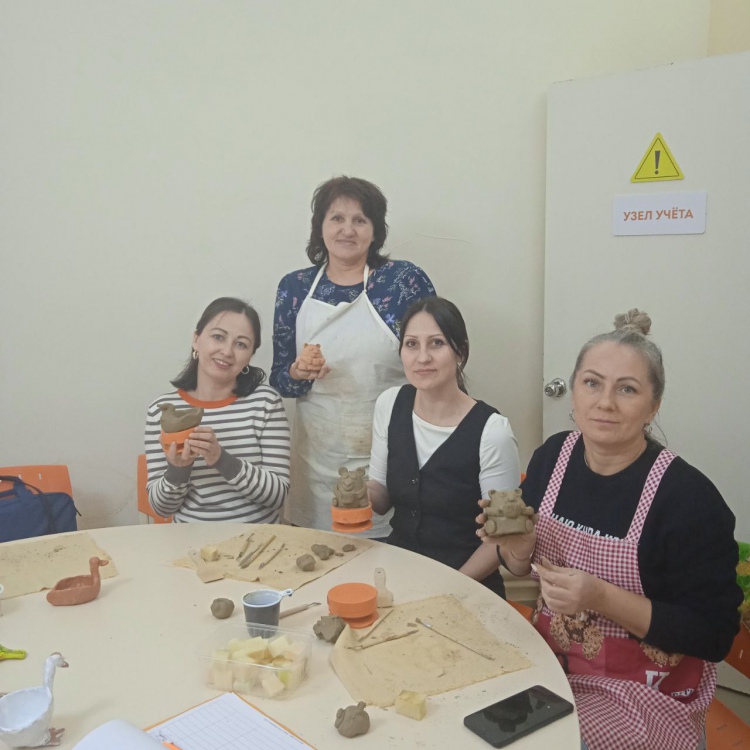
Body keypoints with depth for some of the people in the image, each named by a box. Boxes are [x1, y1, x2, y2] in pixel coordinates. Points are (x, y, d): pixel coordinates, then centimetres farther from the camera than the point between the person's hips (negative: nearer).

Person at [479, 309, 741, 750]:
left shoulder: (690, 499, -22)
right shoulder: (553, 456, -6)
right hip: (550, 663, 5)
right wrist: (517, 548, -15)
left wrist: (602, 598, -28)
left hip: (642, 695, -4)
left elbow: (712, 637, -17)